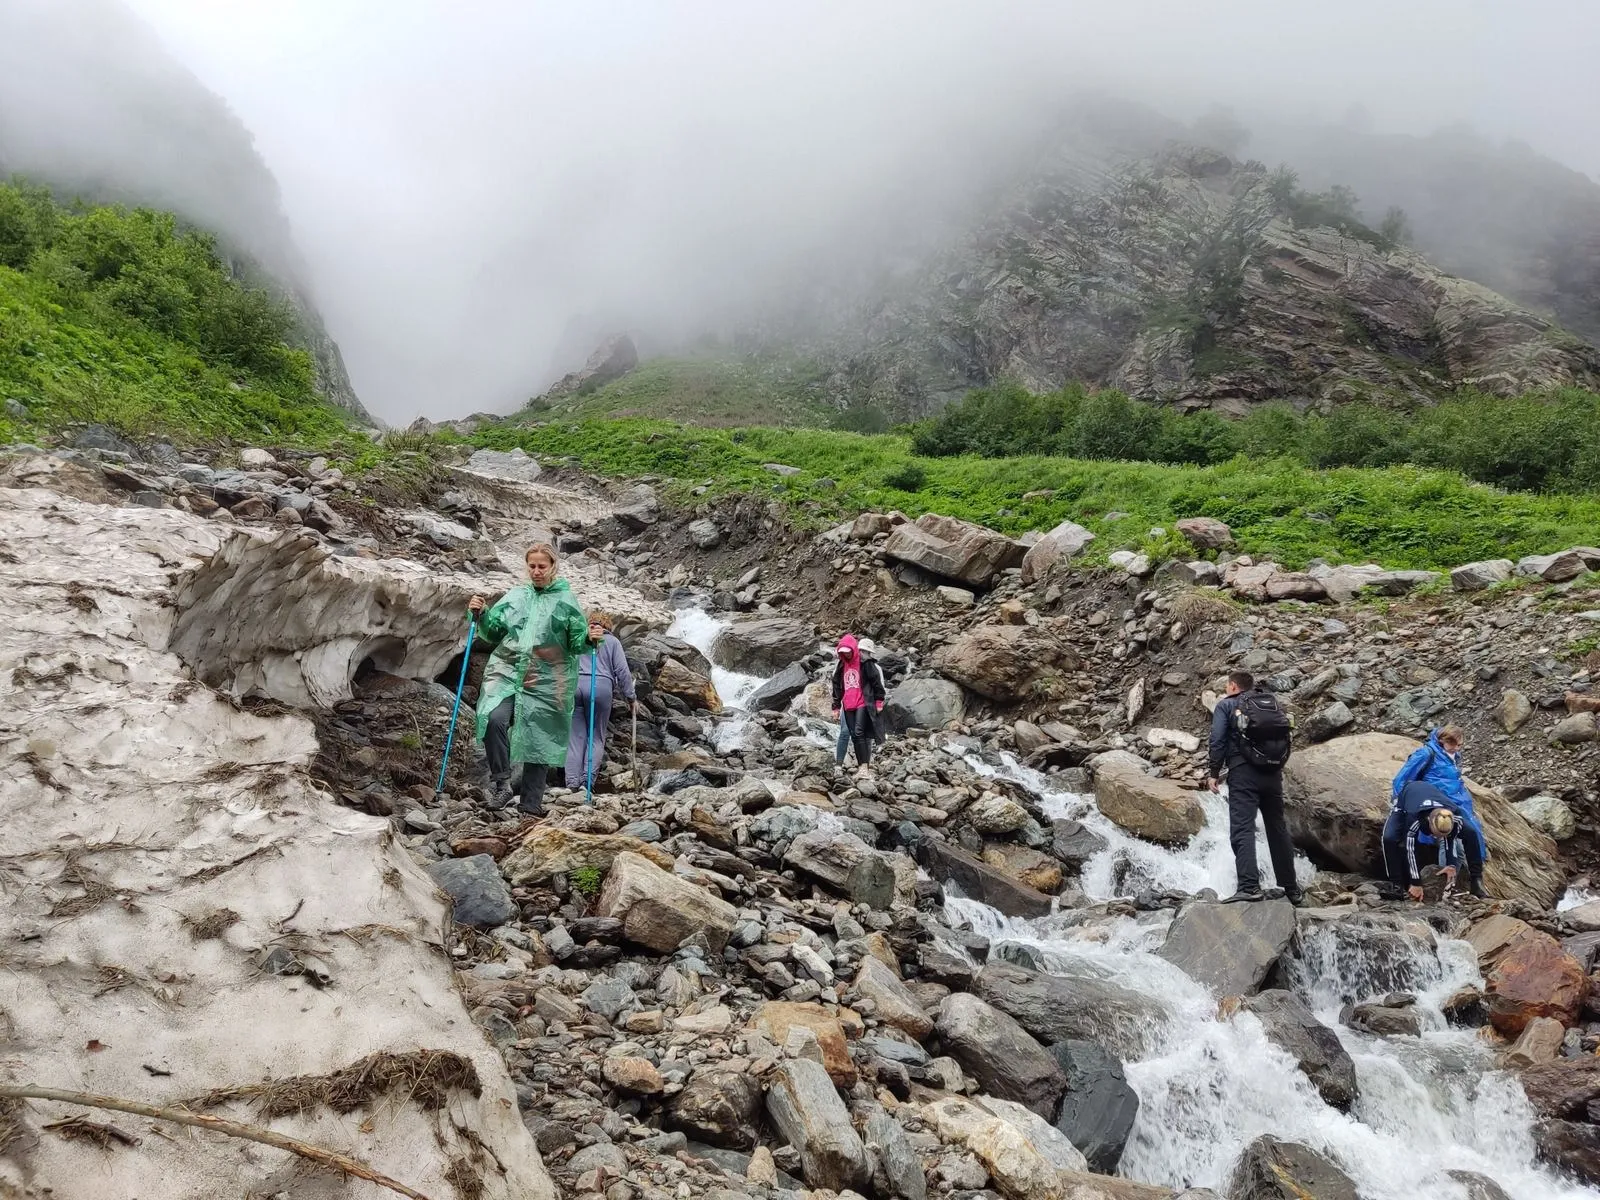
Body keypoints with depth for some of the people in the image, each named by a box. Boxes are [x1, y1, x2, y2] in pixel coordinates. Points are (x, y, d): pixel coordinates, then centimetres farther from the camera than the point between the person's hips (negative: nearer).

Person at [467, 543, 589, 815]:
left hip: (546, 683, -2)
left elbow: (576, 643, 3)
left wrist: (589, 637, -18)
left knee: (538, 741, 3)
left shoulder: (566, 601, 4)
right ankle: (501, 782, -11)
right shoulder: (515, 596, 12)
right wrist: (481, 615, -2)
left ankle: (531, 805, 15)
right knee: (493, 719, -25)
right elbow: (494, 632, 16)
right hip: (506, 672, 2)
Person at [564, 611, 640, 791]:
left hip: (575, 685, 2)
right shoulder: (612, 641, 12)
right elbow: (622, 670, 6)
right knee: (596, 737, 6)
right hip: (601, 687, -2)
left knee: (576, 737, 4)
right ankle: (587, 780, -9)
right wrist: (631, 697, 10)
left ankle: (572, 783, -5)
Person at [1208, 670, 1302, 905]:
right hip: (1273, 772, 6)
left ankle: (1249, 886, -28)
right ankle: (1291, 889, 19)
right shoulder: (1272, 702, 22)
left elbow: (1218, 740, -4)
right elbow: (1285, 738, 18)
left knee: (1242, 829, -13)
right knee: (1278, 829, 15)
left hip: (1244, 771, -5)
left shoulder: (1226, 705, 6)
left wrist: (1214, 772, -1)